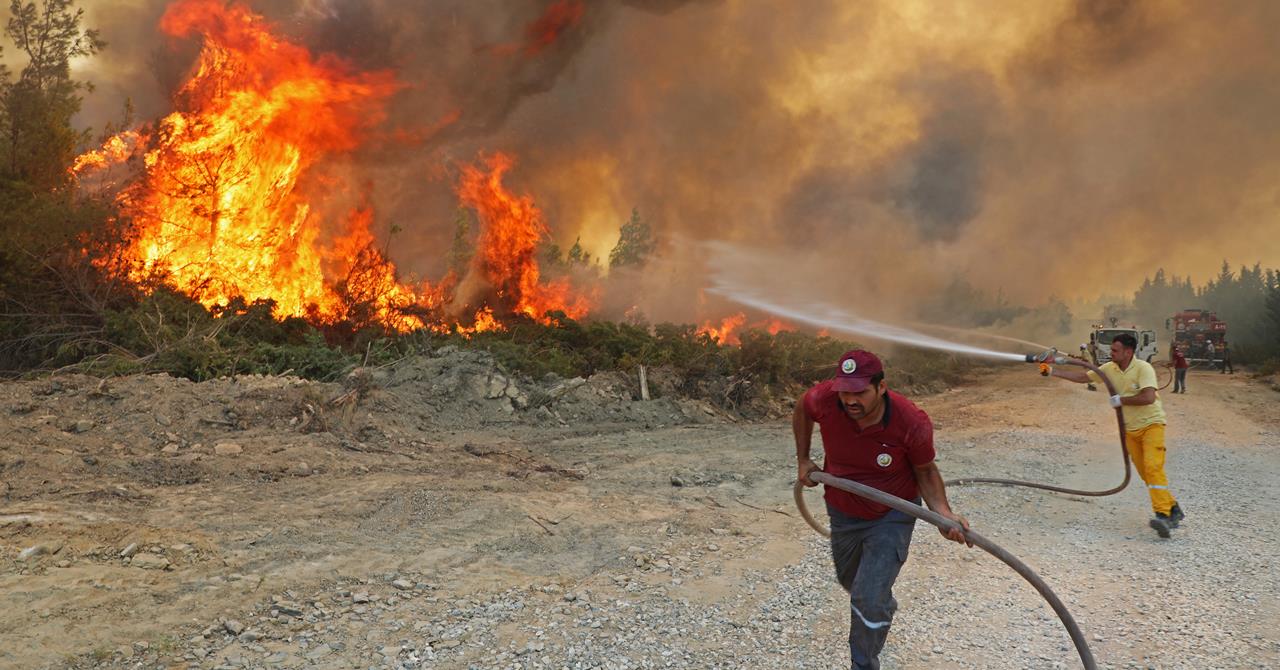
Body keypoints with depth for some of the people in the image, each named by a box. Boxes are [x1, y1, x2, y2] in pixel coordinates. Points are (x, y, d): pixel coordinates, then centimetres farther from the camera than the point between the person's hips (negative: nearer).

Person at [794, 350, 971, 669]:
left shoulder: (913, 424, -32)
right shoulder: (824, 399, -28)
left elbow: (925, 471, -12)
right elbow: (802, 408, -2)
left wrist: (944, 513, -28)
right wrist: (803, 460, -2)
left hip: (892, 516, -4)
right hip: (843, 512, 4)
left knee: (869, 599, -15)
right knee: (850, 581, 27)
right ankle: (884, 606, 62)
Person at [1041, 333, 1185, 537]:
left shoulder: (1143, 368, -18)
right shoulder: (1110, 368, 2)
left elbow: (1148, 398, -28)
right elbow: (1082, 377, 8)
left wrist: (1121, 400, -18)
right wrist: (1052, 371, 2)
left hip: (1151, 424, -7)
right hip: (1130, 429, 7)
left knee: (1153, 467, -21)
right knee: (1144, 473, 7)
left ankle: (1163, 515, -26)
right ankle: (1173, 509, 20)